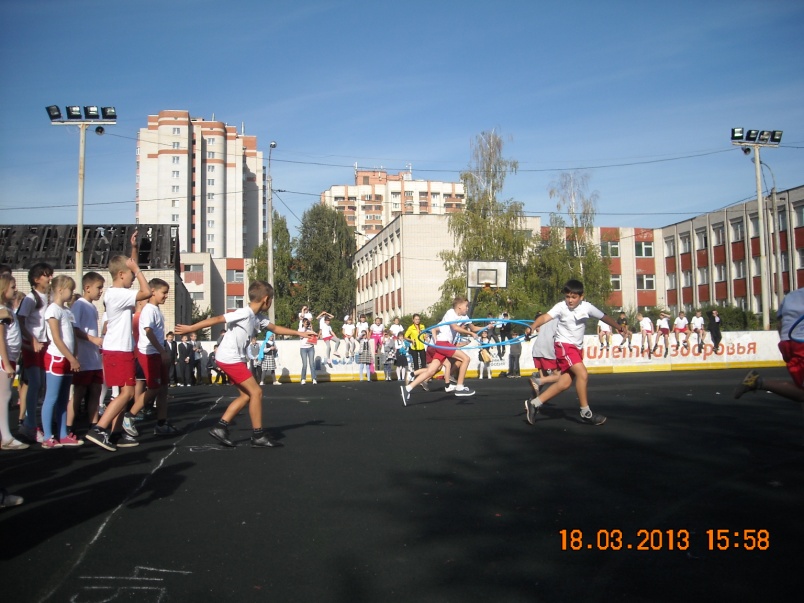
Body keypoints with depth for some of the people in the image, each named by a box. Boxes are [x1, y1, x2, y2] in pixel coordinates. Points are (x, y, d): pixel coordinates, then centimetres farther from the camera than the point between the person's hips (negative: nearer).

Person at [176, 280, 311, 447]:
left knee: (246, 395, 11)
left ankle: (220, 428, 13)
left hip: (232, 359, 10)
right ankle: (258, 436, 1)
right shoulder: (244, 313, -19)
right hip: (229, 359, -10)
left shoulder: (257, 318, 9)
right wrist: (190, 328, -15)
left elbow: (275, 329, 24)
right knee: (256, 392, -7)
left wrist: (299, 333, 26)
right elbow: (216, 319, -18)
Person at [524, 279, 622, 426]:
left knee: (564, 383, 4)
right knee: (583, 374, -21)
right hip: (564, 345, -6)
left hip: (577, 348, 6)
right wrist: (533, 327, -47)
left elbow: (605, 317, 11)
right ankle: (586, 413, -8)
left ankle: (534, 404, 13)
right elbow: (545, 317, -30)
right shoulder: (561, 307, -15)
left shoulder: (587, 307, -3)